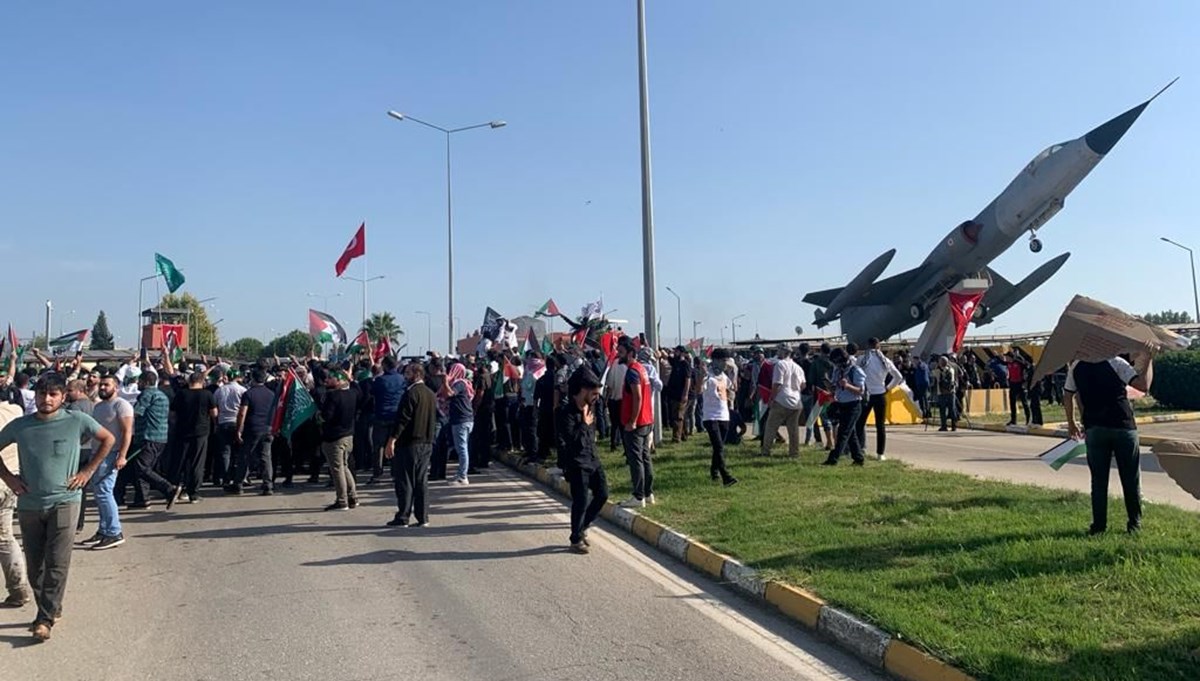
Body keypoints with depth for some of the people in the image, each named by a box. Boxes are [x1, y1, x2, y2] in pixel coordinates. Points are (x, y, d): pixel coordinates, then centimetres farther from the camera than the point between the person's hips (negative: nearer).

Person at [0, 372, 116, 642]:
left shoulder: (77, 421, -7)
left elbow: (108, 439, 5)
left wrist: (88, 471, 0)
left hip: (64, 501, -3)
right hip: (29, 505, 3)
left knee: (57, 564, -8)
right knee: (35, 566, 10)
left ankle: (44, 619, -1)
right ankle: (51, 608, 28)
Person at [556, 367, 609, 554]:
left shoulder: (592, 406, 4)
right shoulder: (567, 413, -20)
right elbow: (570, 440, -27)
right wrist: (584, 424, -19)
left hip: (592, 459, 8)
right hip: (576, 463, -8)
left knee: (602, 494, 9)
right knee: (581, 502, -4)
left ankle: (582, 527, 28)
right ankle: (576, 539, 14)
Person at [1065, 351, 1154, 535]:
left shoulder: (1076, 367, 4)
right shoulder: (1116, 363, -8)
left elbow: (1068, 396, 9)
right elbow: (1144, 385, -14)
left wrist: (1071, 422, 20)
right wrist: (1149, 360, -1)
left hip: (1094, 428, 3)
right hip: (1122, 426, -2)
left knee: (1098, 479, 8)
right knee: (1131, 478, 10)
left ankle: (1099, 525, 8)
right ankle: (1134, 522, 16)